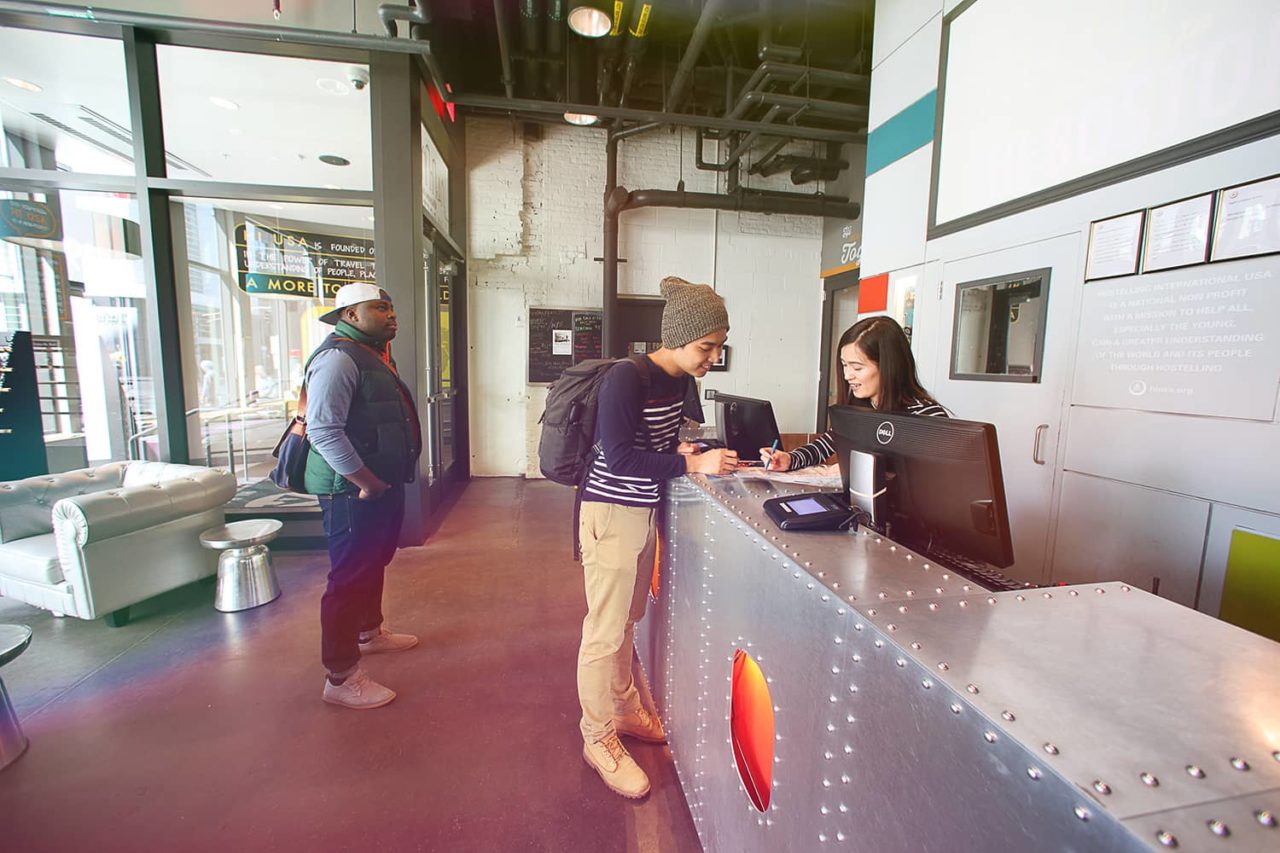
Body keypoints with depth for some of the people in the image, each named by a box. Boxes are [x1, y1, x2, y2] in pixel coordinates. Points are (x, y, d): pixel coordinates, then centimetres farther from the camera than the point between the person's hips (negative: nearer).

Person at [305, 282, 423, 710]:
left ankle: (369, 632, 45)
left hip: (382, 485, 10)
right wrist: (366, 481, -22)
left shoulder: (373, 354, 16)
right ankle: (341, 678, 13)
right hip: (353, 491, -10)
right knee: (350, 577, -1)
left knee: (373, 565, 24)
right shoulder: (338, 357, -17)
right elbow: (324, 431, -26)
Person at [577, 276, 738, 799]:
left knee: (629, 619, 22)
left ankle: (623, 709, 41)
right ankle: (599, 737, 23)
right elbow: (619, 457, -24)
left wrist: (682, 451, -3)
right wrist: (692, 464, -25)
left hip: (646, 511, 8)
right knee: (606, 630, 4)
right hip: (612, 512, -8)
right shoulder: (626, 379, -20)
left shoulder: (679, 381, 5)